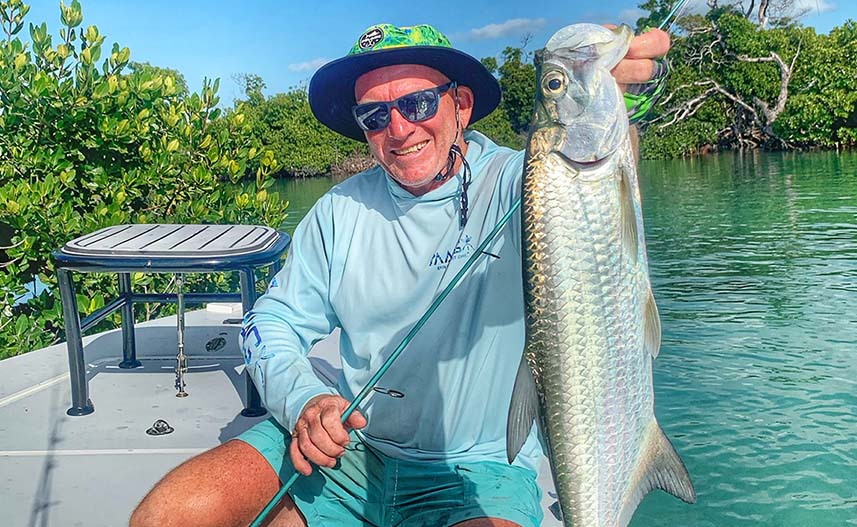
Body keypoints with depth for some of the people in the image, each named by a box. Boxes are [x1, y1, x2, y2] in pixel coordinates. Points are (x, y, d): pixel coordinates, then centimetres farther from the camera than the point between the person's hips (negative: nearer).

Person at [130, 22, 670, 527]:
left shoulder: (514, 185, -11)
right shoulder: (341, 210, 2)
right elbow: (273, 322, 7)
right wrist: (303, 399, -14)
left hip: (477, 472, -3)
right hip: (350, 447, 4)